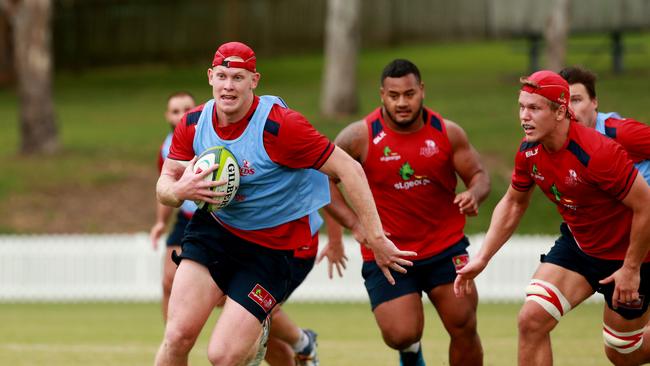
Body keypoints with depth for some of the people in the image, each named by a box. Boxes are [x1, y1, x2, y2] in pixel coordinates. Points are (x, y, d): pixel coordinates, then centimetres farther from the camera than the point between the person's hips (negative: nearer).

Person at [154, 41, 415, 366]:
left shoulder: (280, 126, -22)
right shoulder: (193, 123, -6)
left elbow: (349, 169, -19)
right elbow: (164, 185, 3)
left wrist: (375, 238, -22)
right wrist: (180, 190, -23)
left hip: (271, 248, -4)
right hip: (214, 229, 4)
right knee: (178, 335, -13)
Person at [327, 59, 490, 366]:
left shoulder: (447, 133, -4)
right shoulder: (361, 136, -9)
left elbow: (479, 175, 4)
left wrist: (474, 195, -21)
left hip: (445, 248, 2)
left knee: (464, 328, -4)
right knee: (401, 335, -14)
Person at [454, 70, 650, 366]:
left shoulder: (596, 152, -33)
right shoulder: (529, 152, -10)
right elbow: (513, 203, 9)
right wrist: (482, 258, 3)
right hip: (577, 243, 6)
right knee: (531, 320, -12)